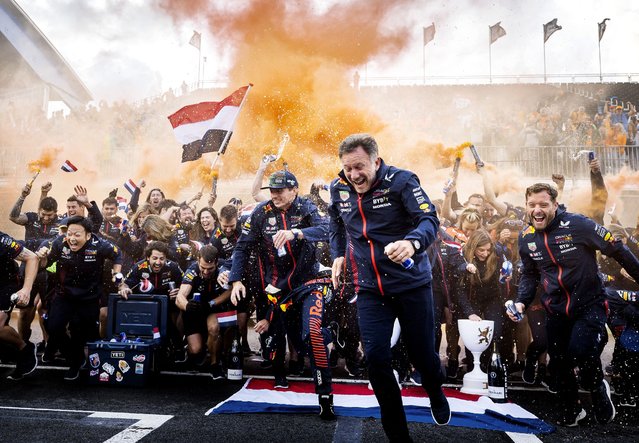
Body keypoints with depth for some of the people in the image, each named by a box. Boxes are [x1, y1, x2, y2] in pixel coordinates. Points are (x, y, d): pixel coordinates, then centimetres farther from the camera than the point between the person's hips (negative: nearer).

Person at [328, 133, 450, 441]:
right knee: (375, 358, -6)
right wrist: (338, 254, 12)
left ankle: (436, 395, 45)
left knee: (422, 354, 6)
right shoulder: (339, 188, 1)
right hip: (370, 288, 3)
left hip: (412, 284, -3)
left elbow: (429, 219, -24)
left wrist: (412, 242, -44)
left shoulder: (400, 180, -14)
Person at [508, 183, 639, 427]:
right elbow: (529, 274, 11)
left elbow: (618, 251, -10)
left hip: (589, 304, -5)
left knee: (581, 352, -24)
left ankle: (598, 388, 12)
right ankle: (571, 413, 39)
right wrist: (521, 301, -3)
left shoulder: (578, 224, -19)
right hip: (556, 309, 5)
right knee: (559, 365, 12)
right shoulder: (526, 237, -3)